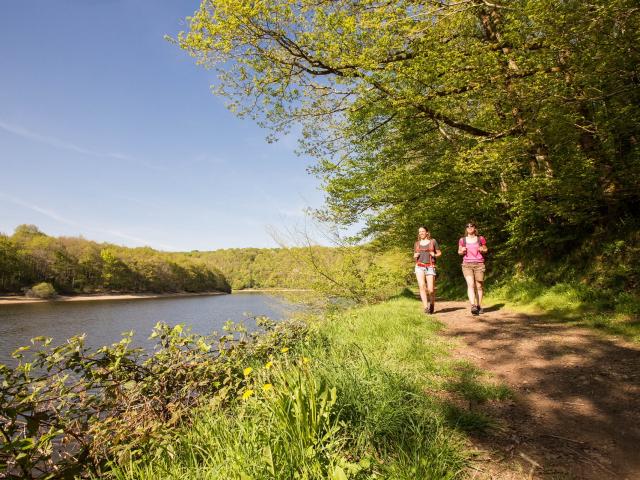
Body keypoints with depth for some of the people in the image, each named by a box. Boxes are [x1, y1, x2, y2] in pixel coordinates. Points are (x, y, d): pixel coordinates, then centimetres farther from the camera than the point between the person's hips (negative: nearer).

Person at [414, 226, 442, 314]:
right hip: (419, 267, 2)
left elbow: (439, 253, 12)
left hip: (430, 267, -2)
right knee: (422, 286, -18)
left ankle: (432, 304, 21)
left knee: (431, 289, -7)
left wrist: (434, 255, -8)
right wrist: (415, 256, 0)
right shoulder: (417, 243, 15)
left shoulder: (433, 241, 8)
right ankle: (426, 307, -18)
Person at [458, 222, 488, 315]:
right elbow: (459, 252, 16)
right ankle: (473, 306, -23)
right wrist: (462, 251, -7)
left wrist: (482, 250, -6)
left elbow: (486, 249, 16)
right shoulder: (462, 240, 6)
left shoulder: (480, 239, 5)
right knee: (470, 284, -15)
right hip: (467, 265, -1)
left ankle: (479, 306, 13)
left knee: (478, 286, 2)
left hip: (479, 264, 1)